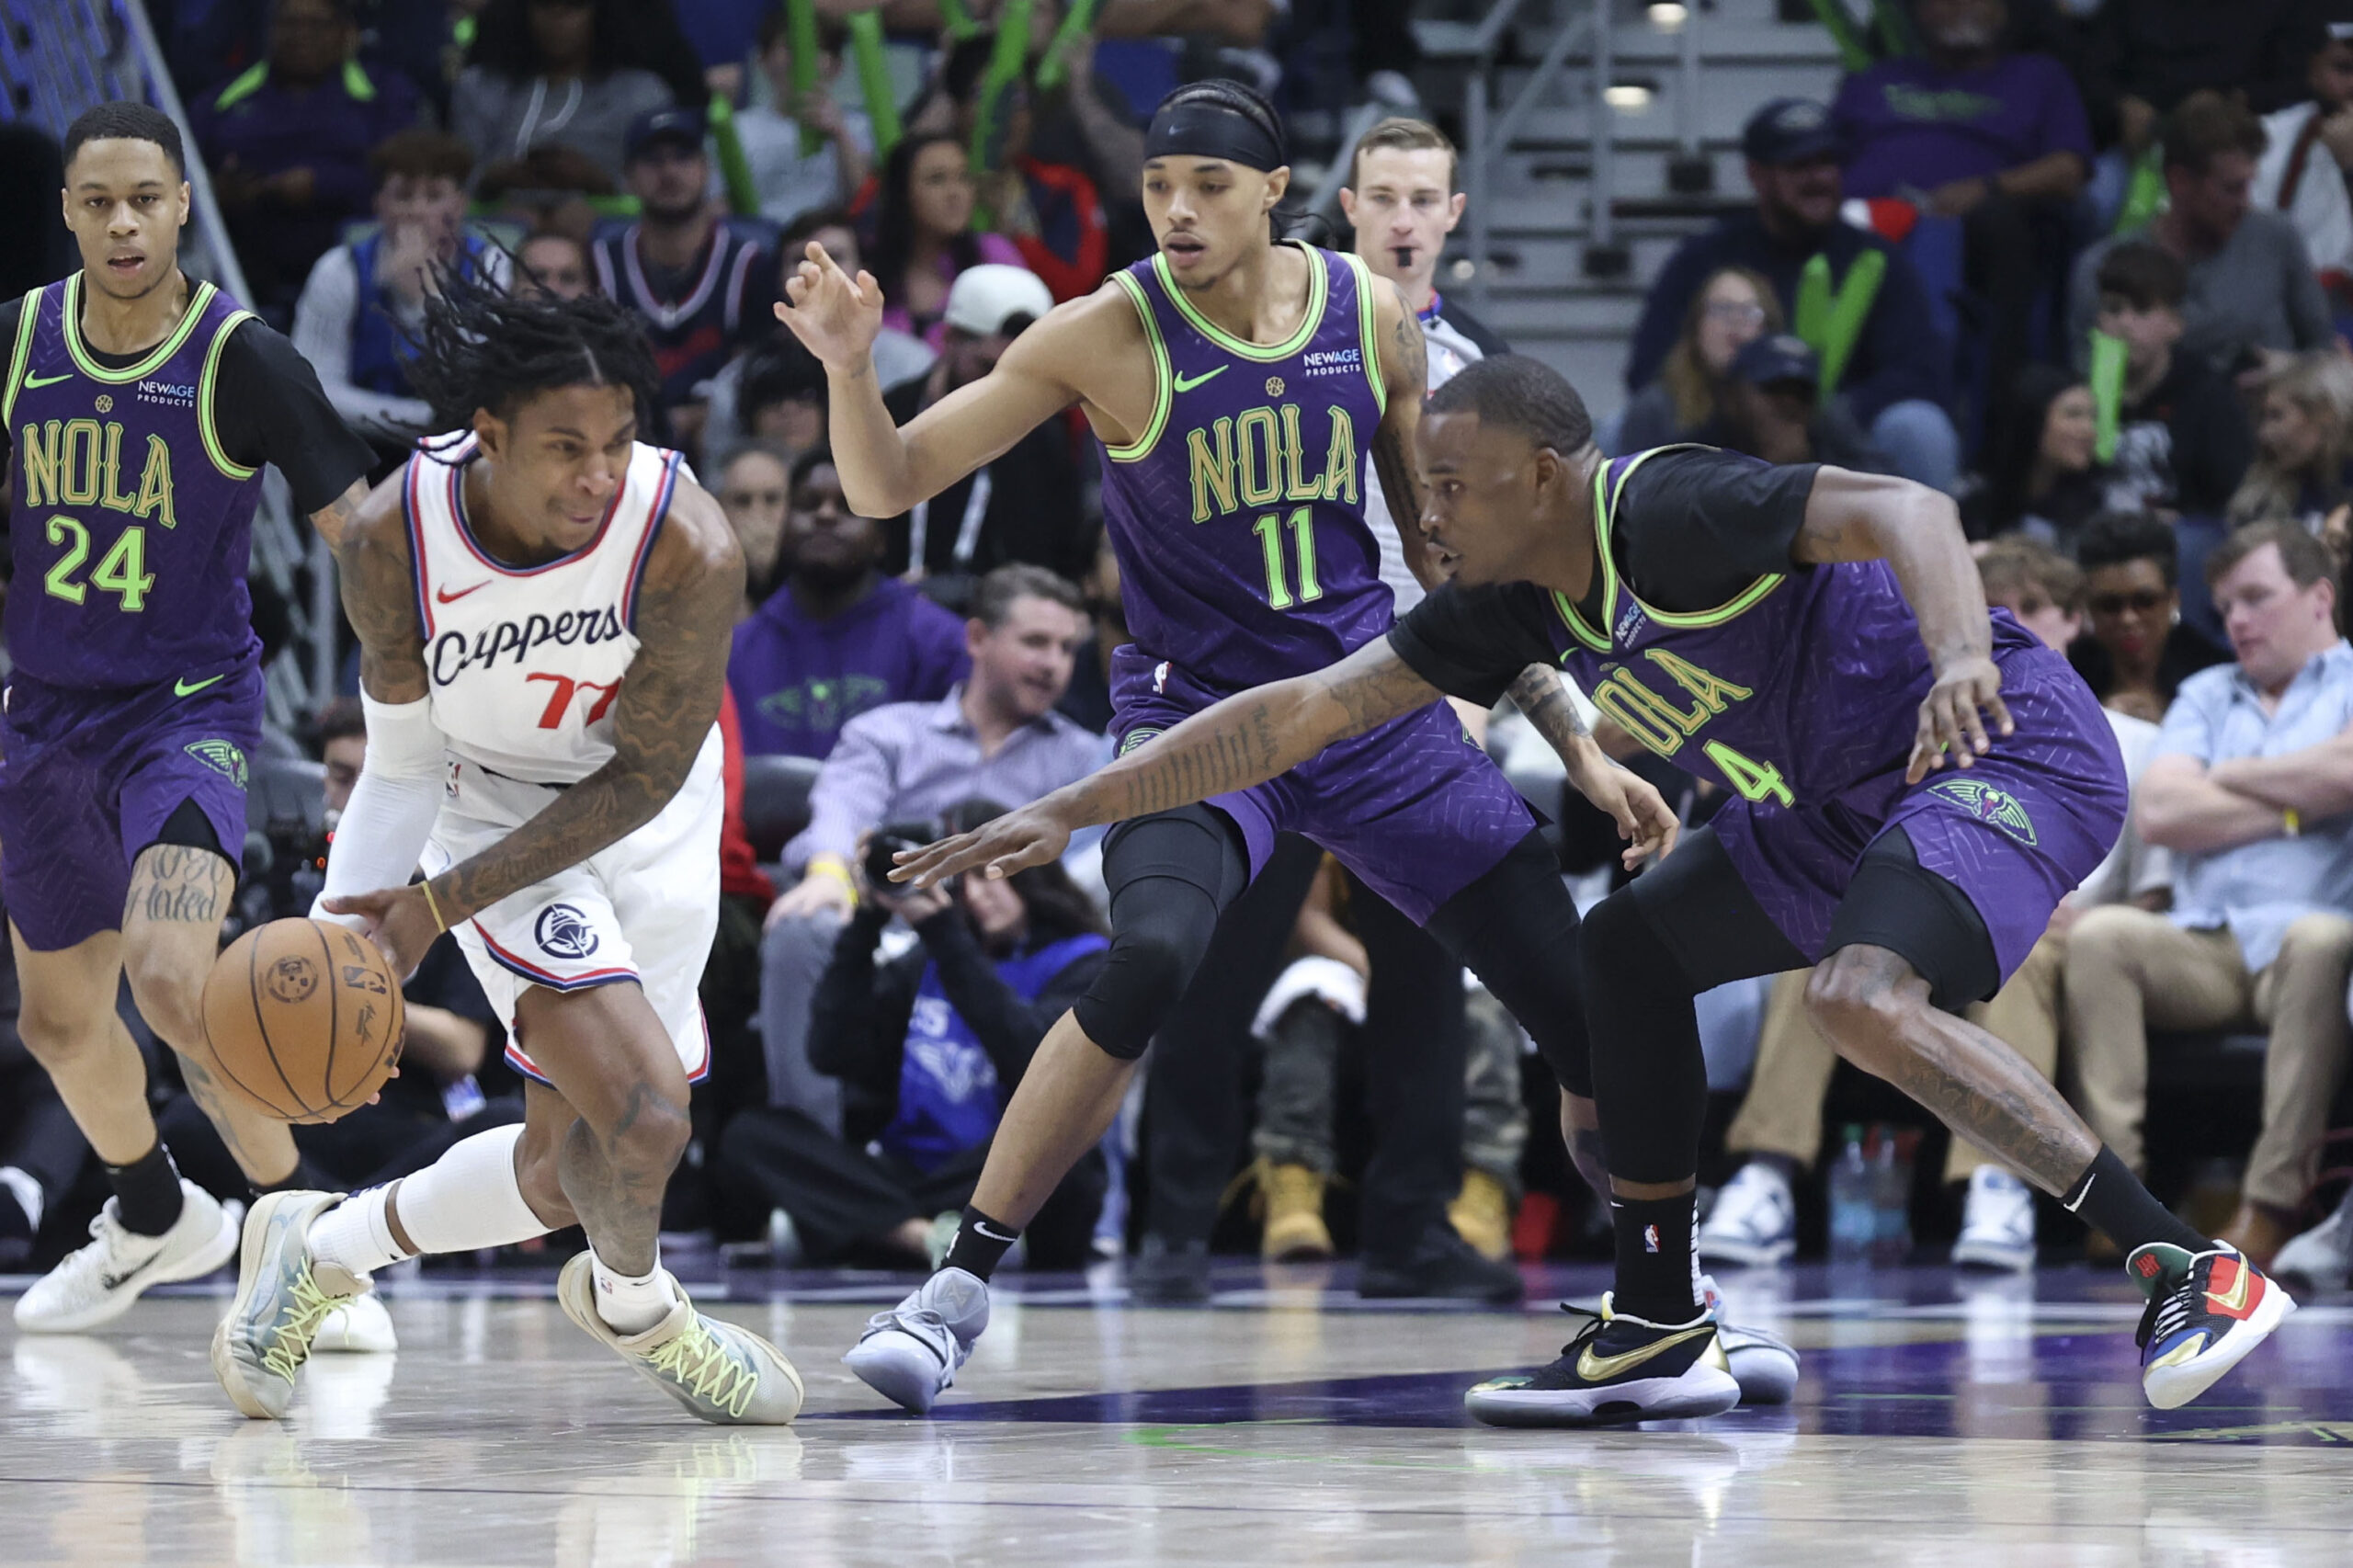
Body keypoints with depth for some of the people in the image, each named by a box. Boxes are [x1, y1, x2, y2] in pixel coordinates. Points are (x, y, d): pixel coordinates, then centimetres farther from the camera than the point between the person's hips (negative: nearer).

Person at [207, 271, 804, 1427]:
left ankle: (324, 1246, 36)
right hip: (495, 804, -2)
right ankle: (633, 1307, 14)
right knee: (641, 1116, -20)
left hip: (647, 817, 2)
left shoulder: (688, 547, -30)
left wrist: (439, 903, -25)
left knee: (568, 1170, 11)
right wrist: (341, 928, -16)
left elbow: (649, 774, -20)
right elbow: (404, 745, -8)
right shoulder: (392, 538, -26)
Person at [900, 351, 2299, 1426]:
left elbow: (1908, 511, -33)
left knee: (1864, 999, -31)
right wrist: (1070, 813, 5)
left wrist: (1960, 655, -52)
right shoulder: (1520, 603, 5)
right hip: (1852, 800, 10)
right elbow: (1303, 712, 8)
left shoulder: (1675, 512, -21)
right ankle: (1659, 1331, 17)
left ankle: (2195, 1272, -30)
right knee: (1632, 947, 14)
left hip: (2009, 745, -10)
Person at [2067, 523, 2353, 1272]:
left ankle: (2272, 1205, -39)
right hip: (2203, 943, 4)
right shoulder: (2206, 695, 27)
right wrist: (2292, 806, 3)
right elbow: (2158, 813, 9)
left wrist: (2236, 776, 5)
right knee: (2099, 936, -26)